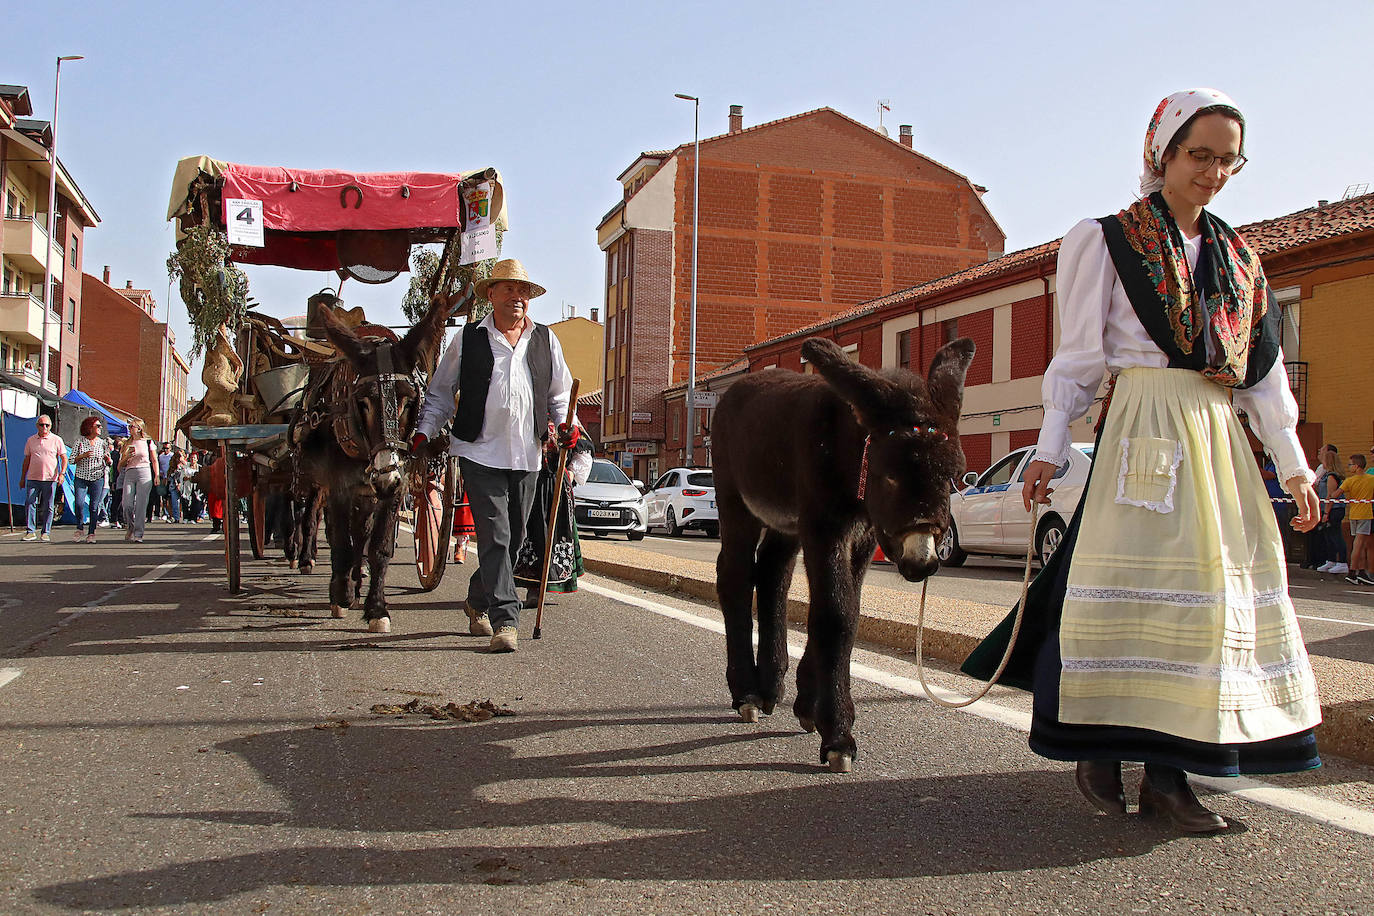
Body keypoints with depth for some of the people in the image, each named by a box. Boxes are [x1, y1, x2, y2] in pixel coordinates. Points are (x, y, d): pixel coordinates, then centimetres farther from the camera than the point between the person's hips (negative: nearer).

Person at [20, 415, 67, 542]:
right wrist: (22, 478, 15)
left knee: (48, 506, 1)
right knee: (29, 503, -6)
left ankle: (46, 533, 7)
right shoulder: (31, 440, 11)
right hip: (33, 478, 2)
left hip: (50, 479, -2)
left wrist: (62, 473, -11)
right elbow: (26, 460, 17)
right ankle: (31, 531, 0)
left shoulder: (56, 440, 3)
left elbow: (64, 458, 3)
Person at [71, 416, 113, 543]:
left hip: (97, 477, 1)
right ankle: (79, 529, 4)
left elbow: (108, 463, 12)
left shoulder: (103, 443, 8)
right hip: (81, 477, -1)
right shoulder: (80, 441, 3)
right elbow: (72, 460, 2)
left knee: (94, 506, -2)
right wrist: (83, 455, -15)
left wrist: (108, 459, -11)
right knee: (79, 503, -15)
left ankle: (91, 533, 4)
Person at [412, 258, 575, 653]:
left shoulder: (546, 340, 11)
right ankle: (505, 620, -9)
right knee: (495, 537, -11)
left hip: (527, 456, 4)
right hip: (481, 453, -3)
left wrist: (566, 426, 0)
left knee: (513, 539, 11)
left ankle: (478, 602, 32)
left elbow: (560, 394, 18)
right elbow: (440, 391, 11)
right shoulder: (469, 339, 4)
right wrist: (424, 431, -1)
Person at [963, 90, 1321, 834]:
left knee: (1214, 590, 1)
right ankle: (1098, 747, 6)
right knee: (1137, 585, -9)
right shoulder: (1108, 242, 2)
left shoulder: (1237, 256, 17)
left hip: (1220, 438, 6)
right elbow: (1078, 355, 0)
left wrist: (1292, 462, 12)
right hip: (1144, 430, -5)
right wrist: (1049, 450, -8)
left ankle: (1167, 771, 7)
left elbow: (1263, 368, 17)